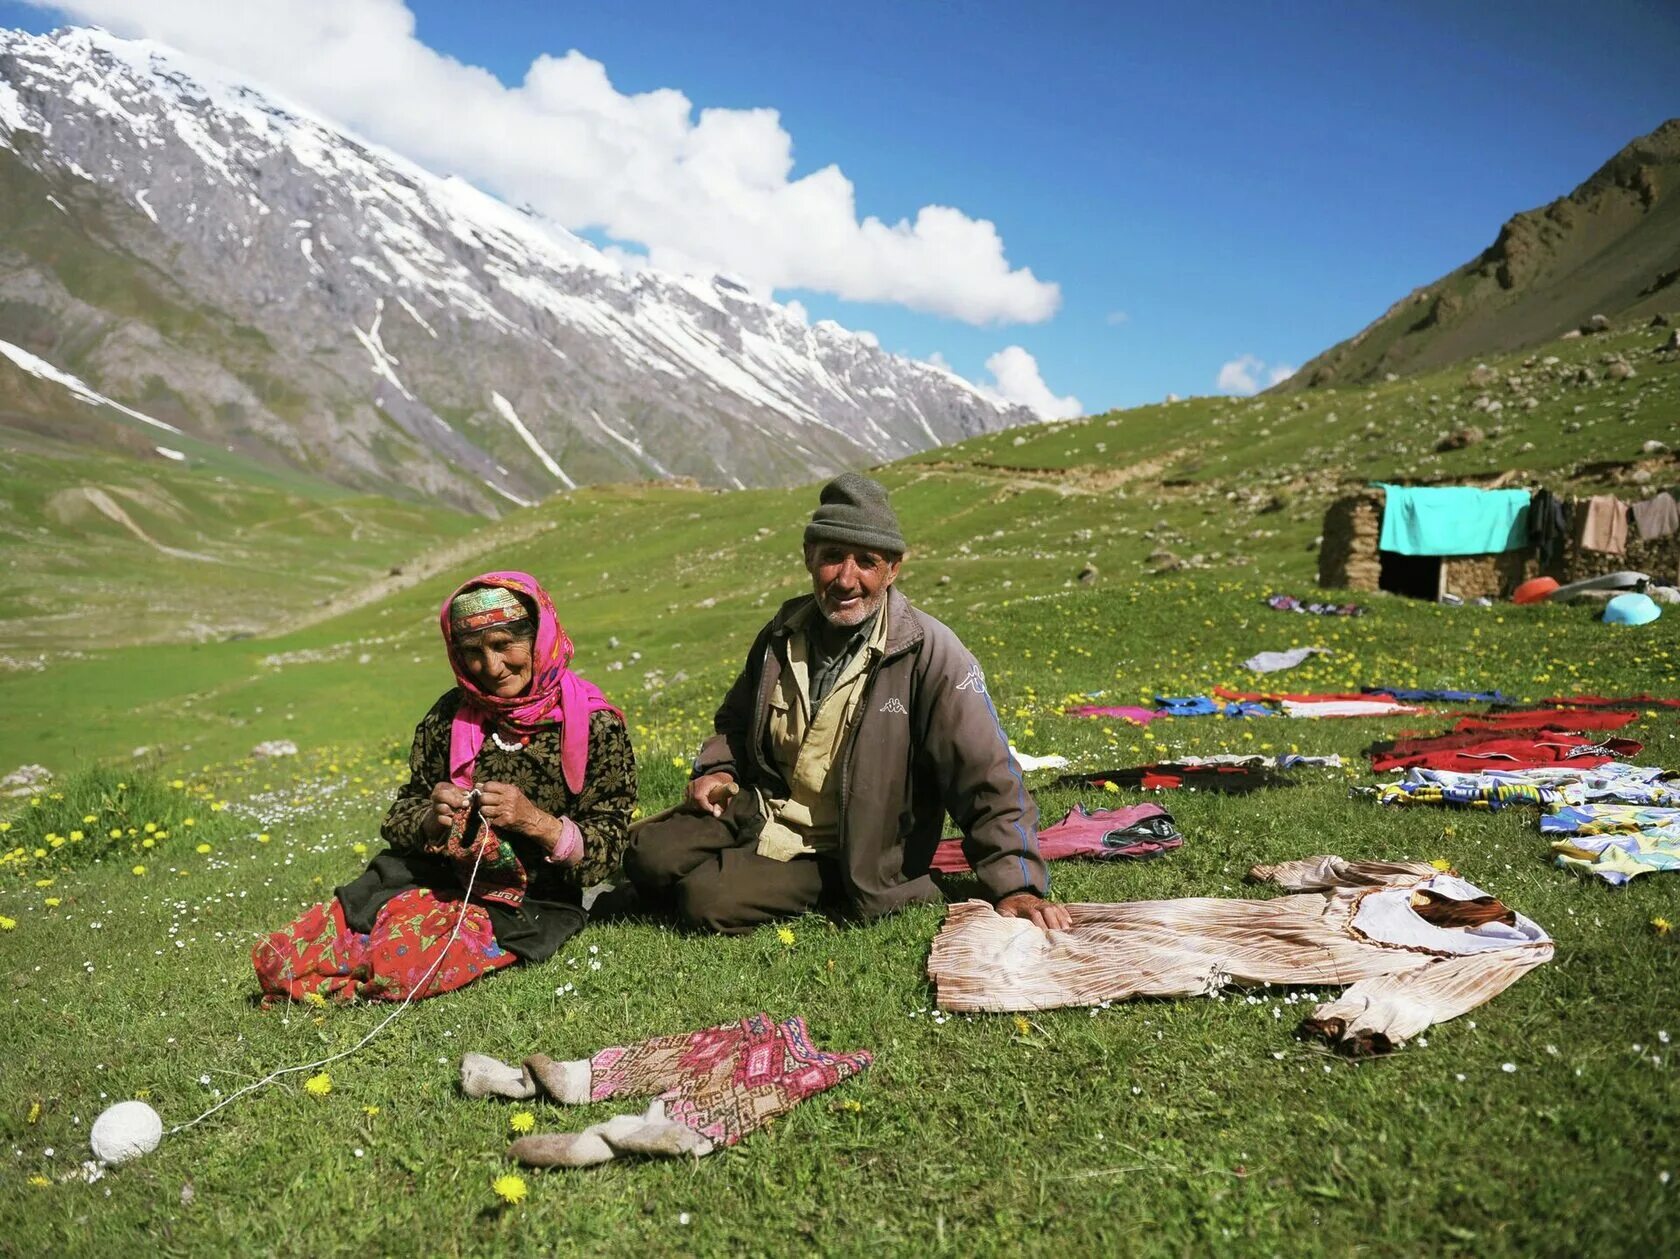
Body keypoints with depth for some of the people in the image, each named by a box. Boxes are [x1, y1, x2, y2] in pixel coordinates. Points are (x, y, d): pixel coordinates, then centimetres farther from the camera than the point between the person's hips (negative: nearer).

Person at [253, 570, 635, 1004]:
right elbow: (398, 819, 10)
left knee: (397, 967, -29)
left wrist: (536, 821, -25)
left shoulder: (595, 725, -9)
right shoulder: (451, 715, 4)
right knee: (276, 959, -13)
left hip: (524, 905, -4)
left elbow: (605, 852, -9)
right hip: (433, 881, 4)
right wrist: (430, 820, -14)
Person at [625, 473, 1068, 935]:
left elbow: (986, 779, -18)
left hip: (839, 856, -5)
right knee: (649, 857, -13)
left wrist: (1017, 886, -23)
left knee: (709, 900, -24)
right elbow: (736, 718, 22)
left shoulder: (929, 653, -17)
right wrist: (717, 770, 1)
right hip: (758, 810, 6)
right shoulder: (783, 632, 2)